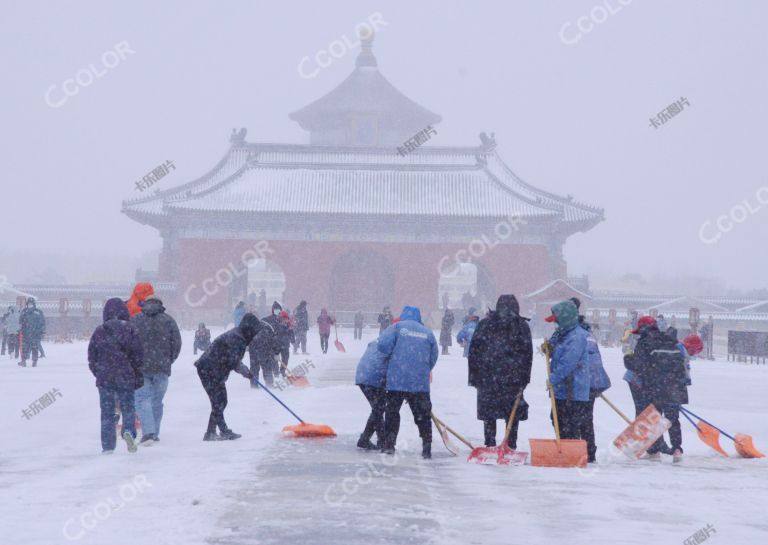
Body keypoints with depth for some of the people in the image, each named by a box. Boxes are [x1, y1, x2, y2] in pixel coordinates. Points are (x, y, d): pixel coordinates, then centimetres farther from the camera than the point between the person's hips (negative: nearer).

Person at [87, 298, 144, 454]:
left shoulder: (99, 331, 0)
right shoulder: (130, 330, -3)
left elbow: (92, 357, 5)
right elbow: (138, 355, -3)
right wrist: (139, 376, 10)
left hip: (104, 378, 1)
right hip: (126, 377, -1)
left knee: (107, 412, 7)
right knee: (128, 407, 11)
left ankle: (107, 446, 4)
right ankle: (128, 431, -17)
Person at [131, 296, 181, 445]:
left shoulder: (134, 320, 3)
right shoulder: (168, 320, 5)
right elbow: (176, 343, 2)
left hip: (140, 367, -2)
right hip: (162, 368, 2)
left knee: (142, 399, 0)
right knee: (157, 401, 14)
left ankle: (148, 432, -16)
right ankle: (154, 434, 18)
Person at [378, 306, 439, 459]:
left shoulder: (397, 327, 3)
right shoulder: (428, 333, 11)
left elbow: (383, 344, -9)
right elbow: (433, 358, 11)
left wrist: (392, 355, 12)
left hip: (396, 379, -1)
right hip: (420, 382, 2)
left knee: (392, 411, 11)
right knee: (422, 414, 8)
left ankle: (389, 444, 10)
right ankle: (426, 447, 4)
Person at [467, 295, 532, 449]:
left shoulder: (484, 324, 7)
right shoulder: (522, 326, 4)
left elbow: (473, 351, 4)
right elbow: (527, 353, 1)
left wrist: (474, 377, 8)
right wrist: (524, 378, 4)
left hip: (488, 378, 1)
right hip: (513, 378, -1)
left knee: (489, 414, 7)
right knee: (513, 415, 7)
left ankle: (490, 447, 5)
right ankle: (511, 448, 7)